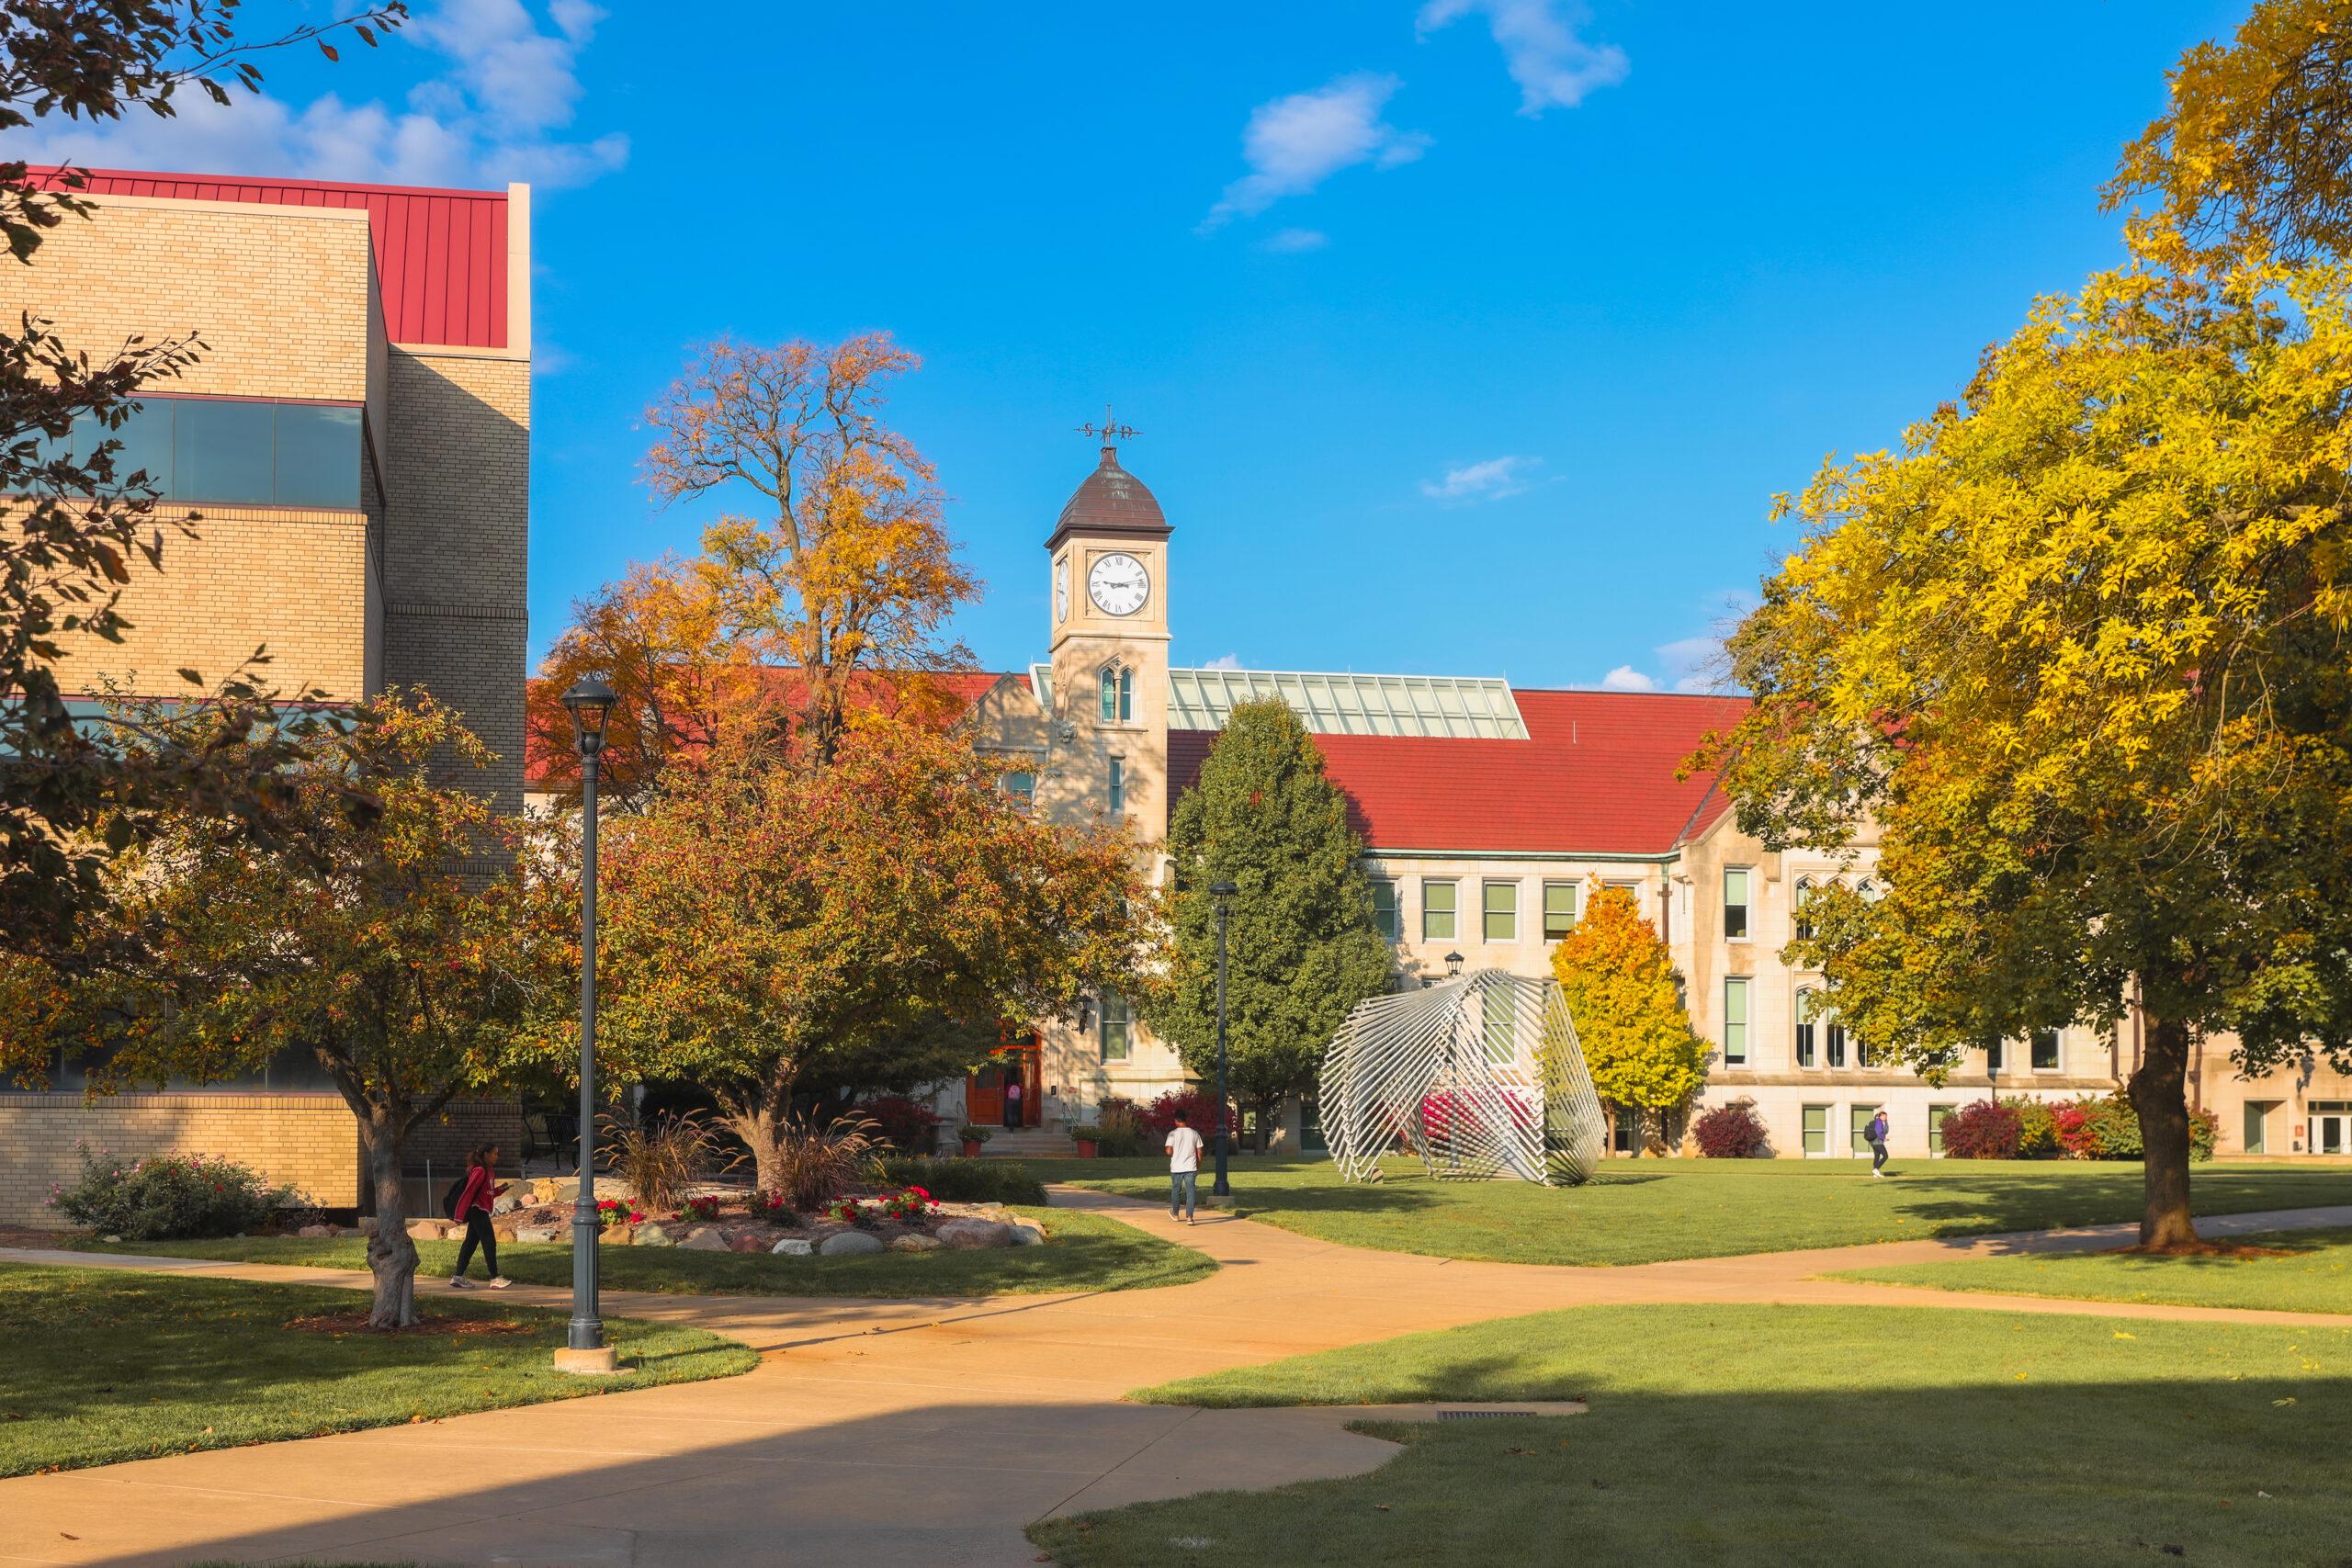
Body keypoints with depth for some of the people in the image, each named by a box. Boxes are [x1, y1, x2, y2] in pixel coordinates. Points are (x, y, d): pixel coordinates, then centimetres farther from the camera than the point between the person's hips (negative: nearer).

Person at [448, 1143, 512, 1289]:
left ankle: (458, 1277, 14)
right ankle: (495, 1279, -7)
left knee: (470, 1243, 11)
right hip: (478, 1210, -10)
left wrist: (499, 1190, 1)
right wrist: (461, 1214, -18)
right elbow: (469, 1192, -18)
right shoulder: (480, 1171, -16)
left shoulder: (489, 1171, 14)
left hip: (481, 1211, 10)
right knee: (489, 1243, -8)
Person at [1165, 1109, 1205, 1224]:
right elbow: (1199, 1152, 4)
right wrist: (1198, 1167, 15)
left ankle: (1175, 1213, 33)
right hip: (1191, 1167, 1)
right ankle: (1189, 1216, -12)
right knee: (1191, 1191, -1)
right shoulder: (1194, 1134, 1)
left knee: (1176, 1190, 17)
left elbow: (1169, 1151, -14)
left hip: (1176, 1167, -1)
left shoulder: (1173, 1134, -7)